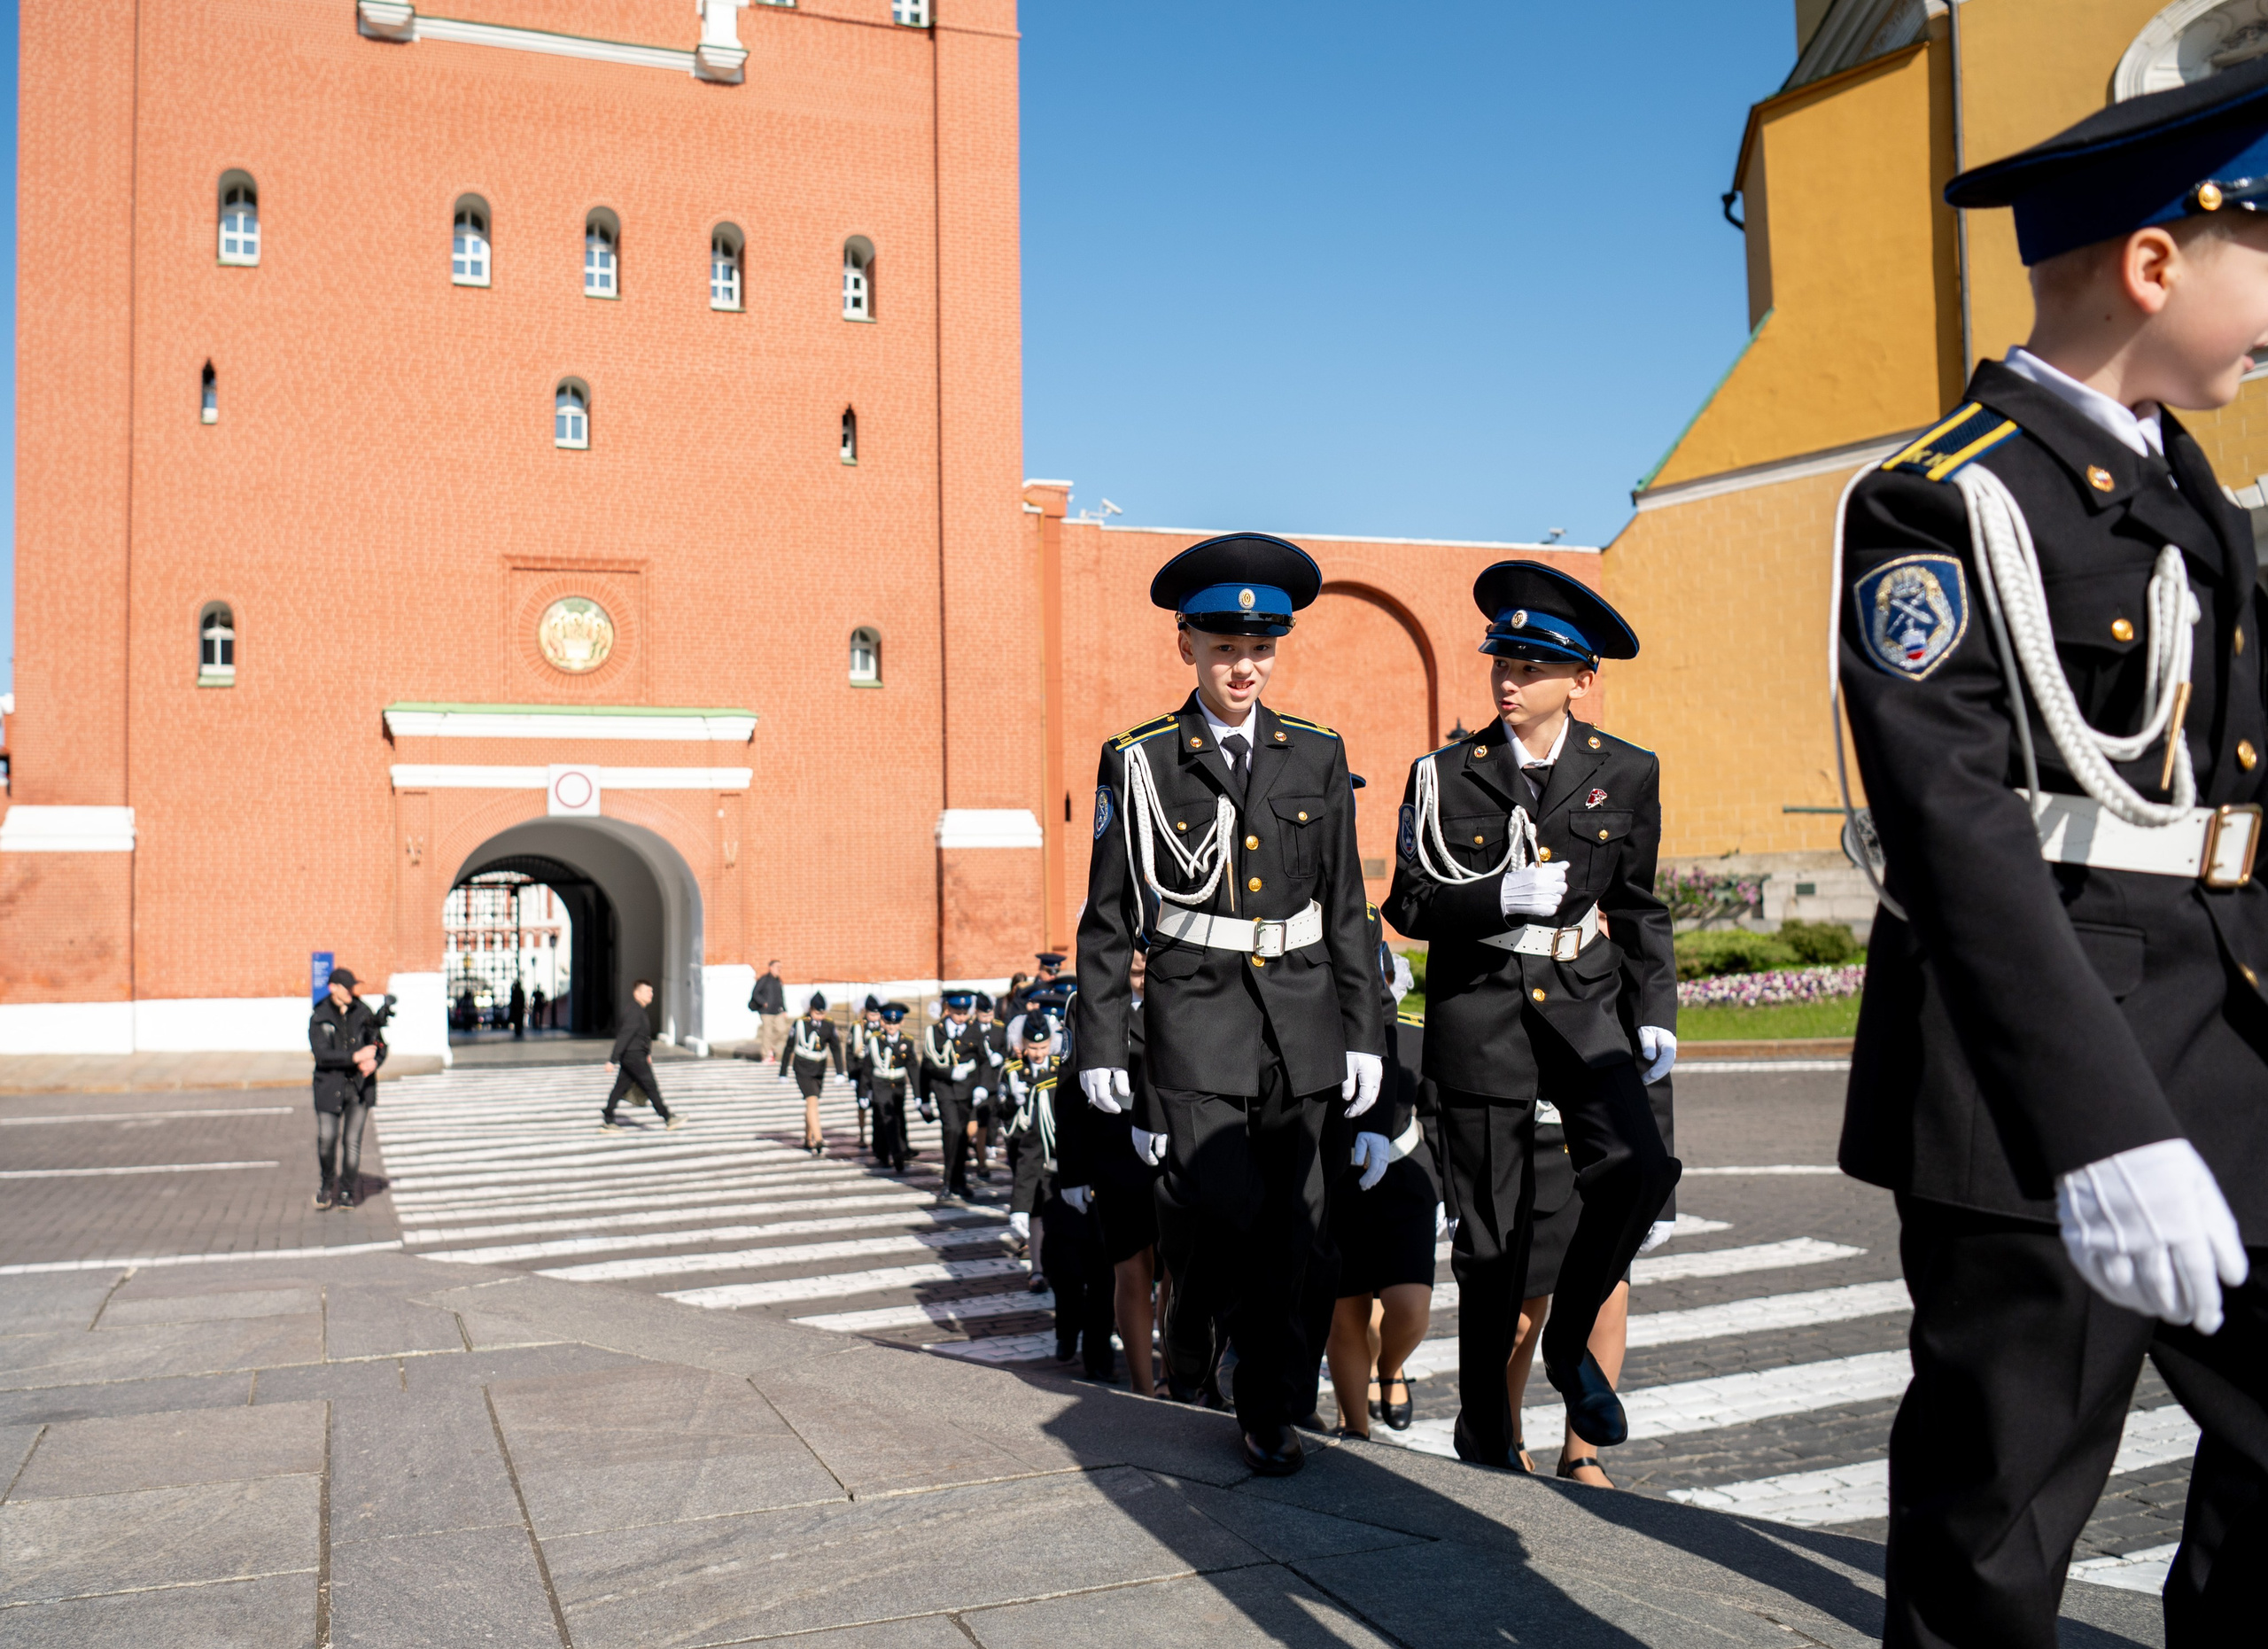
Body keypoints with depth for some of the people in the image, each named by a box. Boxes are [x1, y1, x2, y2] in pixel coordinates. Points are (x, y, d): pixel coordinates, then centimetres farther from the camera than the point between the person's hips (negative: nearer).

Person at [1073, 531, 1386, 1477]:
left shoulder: (1317, 757, 8)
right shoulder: (1139, 762, 1)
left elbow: (1347, 910, 10)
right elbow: (1107, 918, 2)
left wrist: (1363, 1035, 5)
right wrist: (1099, 1045, -2)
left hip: (1301, 1017, 3)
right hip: (1196, 1015, -2)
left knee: (1290, 1225, 7)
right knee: (1226, 1209, -18)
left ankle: (1269, 1417, 23)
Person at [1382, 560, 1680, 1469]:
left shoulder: (1627, 773, 6)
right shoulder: (1444, 775, 1)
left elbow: (1639, 906, 13)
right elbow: (1410, 904, 1)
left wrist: (1658, 1013, 4)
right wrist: (1504, 897, -16)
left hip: (1583, 1003, 1)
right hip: (1479, 1009, -1)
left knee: (1640, 1167, -21)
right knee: (1492, 1229, 3)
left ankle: (1570, 1339, 7)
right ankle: (1485, 1427, 21)